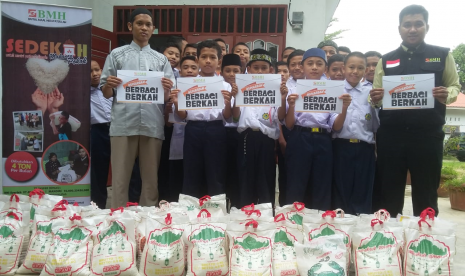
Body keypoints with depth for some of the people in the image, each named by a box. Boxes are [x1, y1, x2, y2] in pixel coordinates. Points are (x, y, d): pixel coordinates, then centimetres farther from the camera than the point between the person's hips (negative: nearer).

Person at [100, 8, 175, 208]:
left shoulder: (161, 59, 14)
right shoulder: (117, 54, 10)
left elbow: (167, 98, 10)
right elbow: (106, 93, 8)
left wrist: (167, 89, -12)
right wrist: (109, 85, -14)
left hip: (153, 126, 2)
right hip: (123, 124, -1)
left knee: (151, 178, 8)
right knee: (120, 178, 3)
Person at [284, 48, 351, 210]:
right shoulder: (294, 89, 7)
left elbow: (336, 127, 4)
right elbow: (289, 125, 1)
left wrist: (344, 108, -13)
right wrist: (291, 106, -17)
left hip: (323, 143, 2)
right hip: (299, 141, -2)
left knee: (322, 192, 7)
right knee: (295, 190, 0)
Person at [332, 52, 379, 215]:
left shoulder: (370, 93, 8)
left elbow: (376, 126, 6)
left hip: (364, 149, 2)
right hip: (341, 147, -2)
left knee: (362, 195, 8)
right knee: (340, 193, 6)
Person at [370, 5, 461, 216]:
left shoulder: (443, 56, 7)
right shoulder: (386, 60, 11)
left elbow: (455, 86, 9)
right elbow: (376, 98, 12)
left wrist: (446, 95, -14)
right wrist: (375, 99, -12)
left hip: (427, 135, -1)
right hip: (390, 135, 2)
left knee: (426, 194, 8)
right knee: (388, 193, 9)